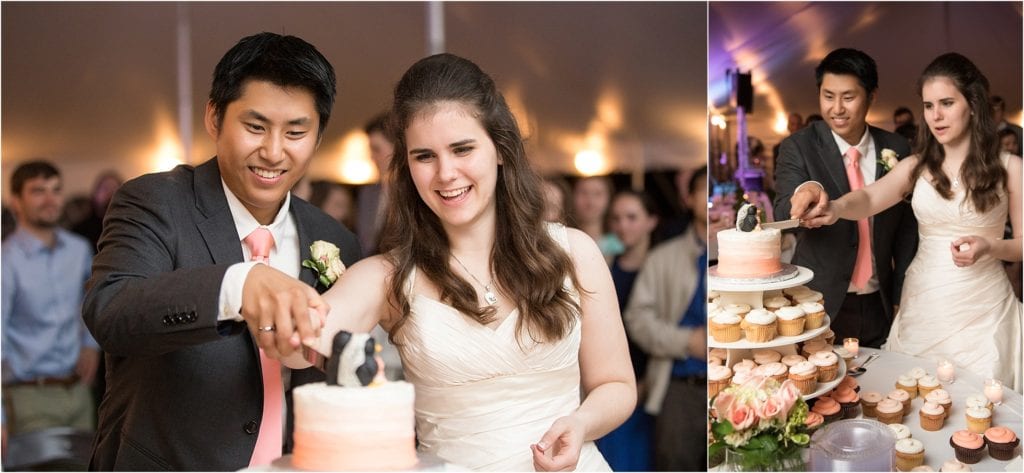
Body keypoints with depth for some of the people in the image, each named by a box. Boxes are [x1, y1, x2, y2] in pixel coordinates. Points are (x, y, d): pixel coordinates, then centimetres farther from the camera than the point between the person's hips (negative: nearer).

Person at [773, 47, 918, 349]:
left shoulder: (895, 150, 2)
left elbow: (906, 228, 10)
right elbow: (784, 216, -20)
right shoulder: (798, 148, -6)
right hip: (820, 306, -3)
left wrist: (902, 299, 8)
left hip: (880, 309, 3)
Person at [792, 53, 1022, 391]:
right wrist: (836, 207, -37)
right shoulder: (916, 167, 4)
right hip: (922, 303, 2)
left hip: (982, 308, -2)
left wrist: (988, 246, -18)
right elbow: (869, 199, -15)